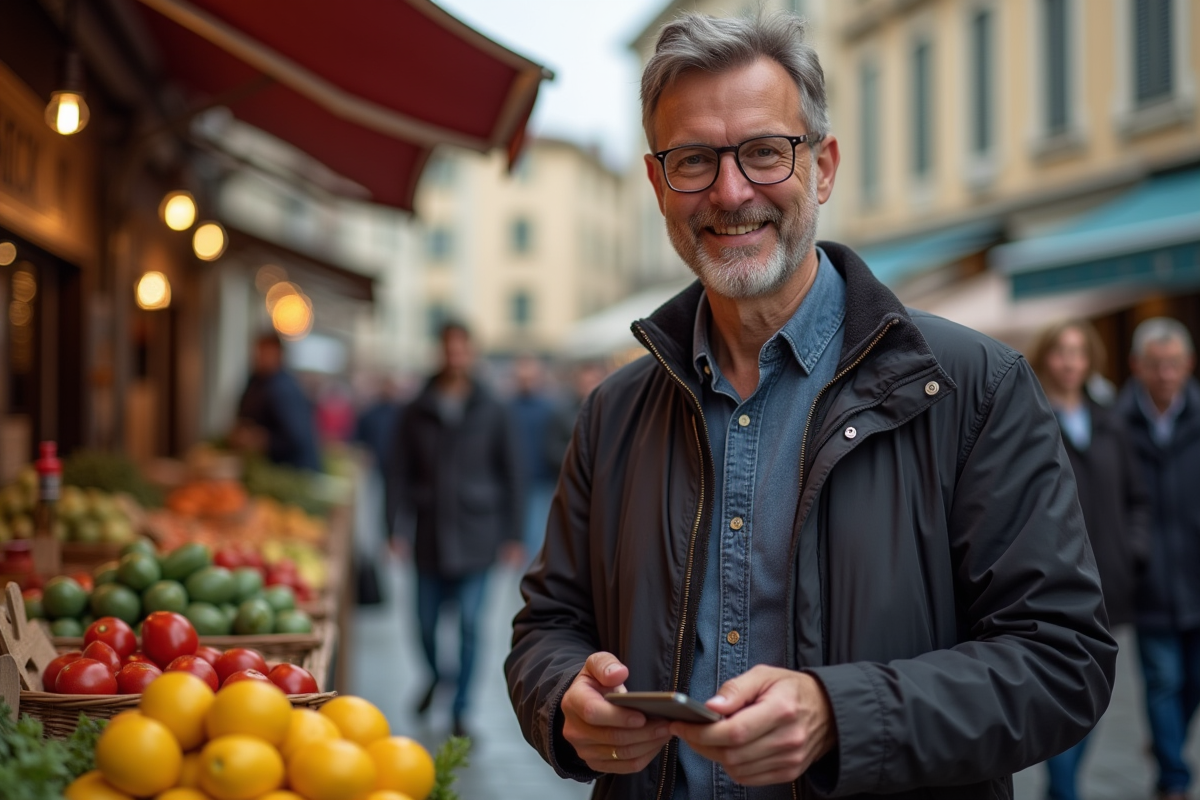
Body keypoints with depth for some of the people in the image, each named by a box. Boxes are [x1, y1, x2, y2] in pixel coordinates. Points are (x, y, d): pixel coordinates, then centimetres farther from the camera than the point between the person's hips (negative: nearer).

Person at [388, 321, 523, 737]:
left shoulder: (491, 411, 3)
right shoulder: (418, 411, 4)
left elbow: (510, 474, 5)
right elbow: (400, 472, 5)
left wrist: (511, 535, 2)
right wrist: (399, 527, -3)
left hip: (475, 532, -1)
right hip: (430, 531, 1)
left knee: (469, 625, -4)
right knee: (426, 621, 7)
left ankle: (459, 709, 6)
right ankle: (435, 677, 37)